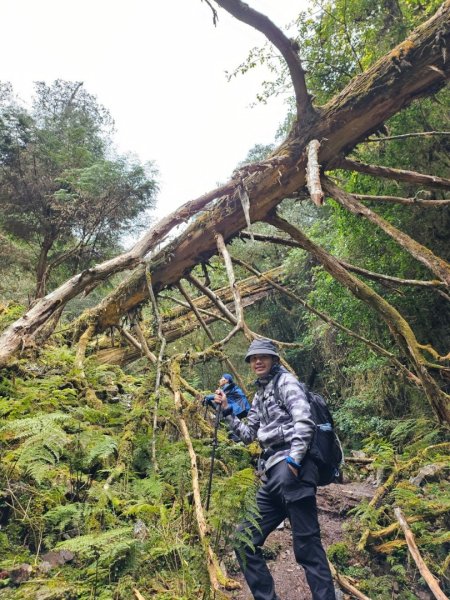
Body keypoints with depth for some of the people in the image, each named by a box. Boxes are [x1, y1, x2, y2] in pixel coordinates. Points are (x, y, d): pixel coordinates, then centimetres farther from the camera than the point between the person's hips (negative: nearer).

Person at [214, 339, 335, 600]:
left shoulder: (286, 381, 0)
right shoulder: (259, 395, 23)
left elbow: (304, 422, -14)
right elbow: (248, 435, 25)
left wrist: (293, 461, -20)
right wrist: (227, 409, 18)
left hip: (292, 468, -9)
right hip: (272, 473, 9)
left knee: (307, 545, -8)